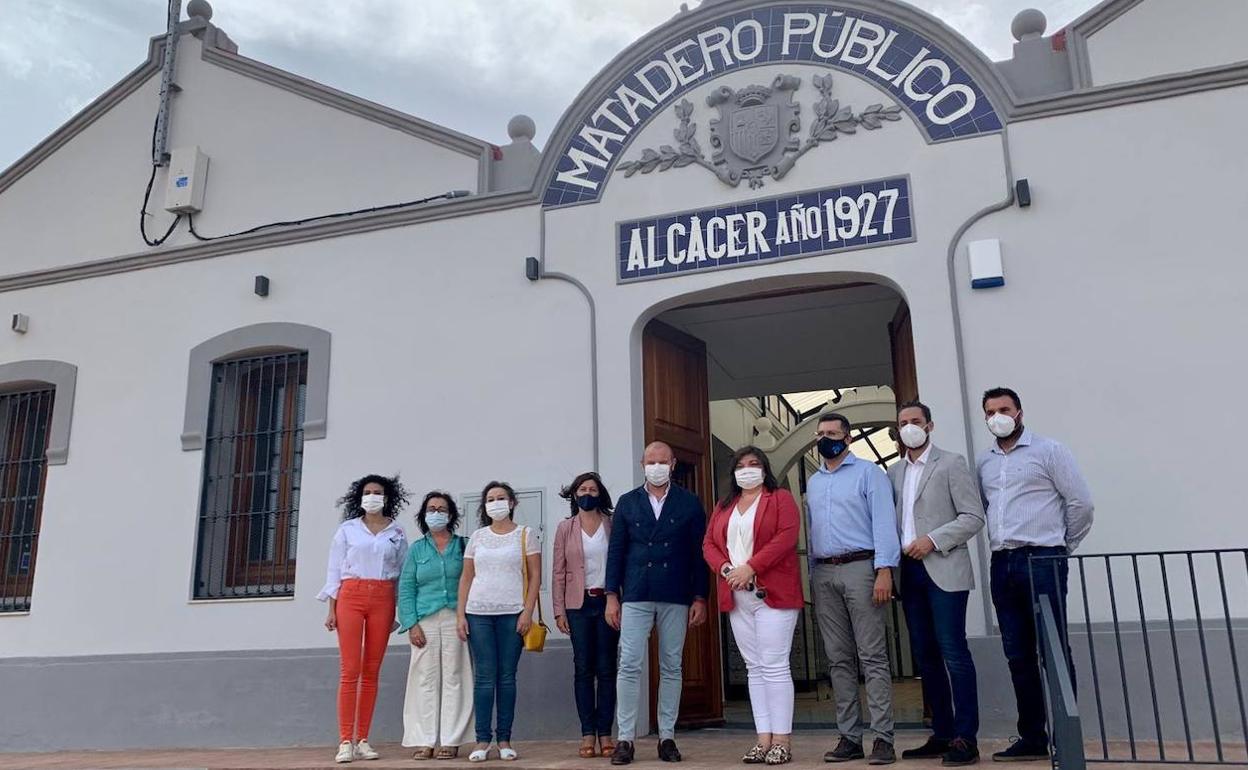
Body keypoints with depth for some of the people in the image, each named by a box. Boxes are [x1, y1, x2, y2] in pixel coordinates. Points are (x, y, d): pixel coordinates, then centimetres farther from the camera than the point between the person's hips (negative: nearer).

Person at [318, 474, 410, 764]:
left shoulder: (397, 534, 11)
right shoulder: (347, 529, 8)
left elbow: (403, 575, 10)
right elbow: (334, 570, 7)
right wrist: (332, 610, 0)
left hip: (383, 601, 1)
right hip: (351, 598, -1)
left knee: (371, 672, 2)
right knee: (350, 671, -7)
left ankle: (362, 740, 8)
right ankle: (345, 741, -3)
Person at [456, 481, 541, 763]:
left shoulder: (525, 534, 5)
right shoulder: (477, 537, 12)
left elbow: (535, 576, 1)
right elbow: (466, 578, 11)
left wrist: (527, 611, -8)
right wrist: (461, 615, 3)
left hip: (512, 613, -1)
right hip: (478, 614, 2)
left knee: (507, 677, 2)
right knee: (484, 676, 1)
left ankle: (504, 740, 9)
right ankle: (482, 741, 6)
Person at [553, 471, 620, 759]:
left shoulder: (612, 525, 5)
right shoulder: (565, 528, 7)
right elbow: (559, 572, 5)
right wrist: (559, 611, -1)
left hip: (607, 602, 0)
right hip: (578, 605, 0)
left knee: (606, 668, 1)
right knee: (583, 668, 2)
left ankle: (604, 733, 8)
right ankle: (588, 734, 8)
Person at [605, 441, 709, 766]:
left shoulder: (690, 503, 6)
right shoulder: (627, 502, 9)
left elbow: (699, 553, 4)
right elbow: (616, 551, 7)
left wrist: (700, 598, -1)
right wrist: (612, 596, 1)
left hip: (676, 598, 0)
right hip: (635, 596, 0)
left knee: (671, 668, 6)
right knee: (629, 666, -4)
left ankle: (667, 737, 15)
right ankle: (626, 738, 3)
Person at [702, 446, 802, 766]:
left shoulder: (780, 498, 3)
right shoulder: (723, 507, 19)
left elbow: (787, 536, -11)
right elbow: (709, 543, 12)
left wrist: (751, 567, -18)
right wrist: (726, 569, -9)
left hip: (773, 593, -5)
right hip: (737, 597, 5)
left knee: (774, 665, -7)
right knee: (754, 667, 7)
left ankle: (782, 741, -1)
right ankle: (764, 739, 10)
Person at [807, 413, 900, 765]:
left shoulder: (868, 472, 1)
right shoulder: (812, 482, 18)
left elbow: (884, 521, -8)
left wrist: (884, 570, -17)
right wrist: (813, 577, 11)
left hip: (859, 567, -5)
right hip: (823, 574, 6)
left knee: (872, 656, -6)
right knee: (839, 659, 6)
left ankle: (883, 737, -3)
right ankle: (849, 736, 11)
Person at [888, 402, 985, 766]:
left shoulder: (951, 464, 0)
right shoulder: (894, 472, 15)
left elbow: (973, 517, -6)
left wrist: (933, 540, -15)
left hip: (944, 570, -5)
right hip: (910, 572, 6)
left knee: (953, 652, -8)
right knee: (925, 655, 8)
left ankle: (965, 738, -2)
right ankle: (942, 733, 16)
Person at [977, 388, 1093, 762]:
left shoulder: (1048, 450, -1)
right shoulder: (983, 462, 13)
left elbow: (1080, 502, -2)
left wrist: (1064, 546, 4)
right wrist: (1001, 542, 10)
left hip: (1041, 561, -5)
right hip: (1002, 565, 5)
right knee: (1018, 655, 9)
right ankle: (1032, 738, 17)